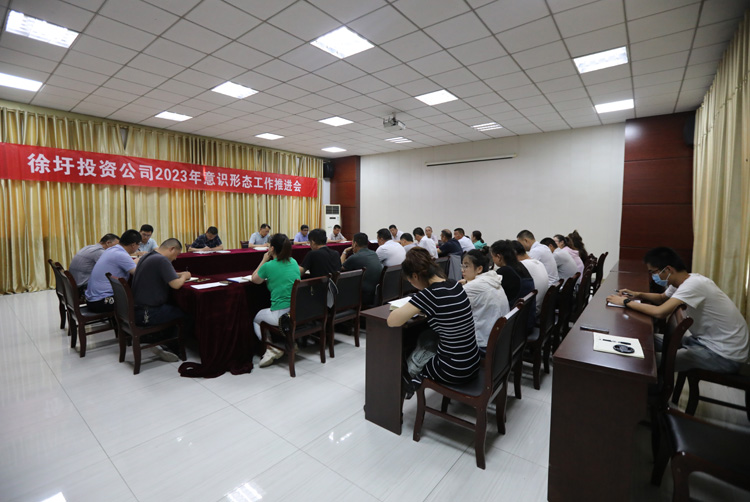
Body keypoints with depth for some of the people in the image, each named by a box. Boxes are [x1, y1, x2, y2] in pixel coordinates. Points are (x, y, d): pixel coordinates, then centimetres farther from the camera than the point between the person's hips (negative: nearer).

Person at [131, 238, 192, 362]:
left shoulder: (147, 256, 11)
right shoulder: (162, 260, -20)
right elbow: (176, 284, -24)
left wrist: (179, 274, 13)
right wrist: (184, 276, -4)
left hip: (136, 308, 10)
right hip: (145, 314, -10)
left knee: (174, 307, 20)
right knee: (185, 313, -2)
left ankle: (153, 339, 16)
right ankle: (171, 348, 7)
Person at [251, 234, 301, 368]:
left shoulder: (268, 266, -11)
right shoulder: (293, 262, 6)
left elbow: (254, 279, 10)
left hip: (281, 315, -6)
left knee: (256, 319, 26)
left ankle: (271, 348, 6)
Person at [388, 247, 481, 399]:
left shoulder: (428, 294, -24)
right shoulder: (455, 285, -3)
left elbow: (392, 321, -20)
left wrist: (407, 310, -2)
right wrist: (415, 309, 6)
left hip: (454, 371, -6)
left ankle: (414, 381, 39)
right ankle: (419, 380, 39)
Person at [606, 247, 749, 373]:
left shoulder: (693, 284, -27)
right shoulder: (686, 281, 1)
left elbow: (660, 312, -37)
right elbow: (662, 298, 20)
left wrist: (626, 302, -23)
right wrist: (638, 295, 0)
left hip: (726, 356, -9)